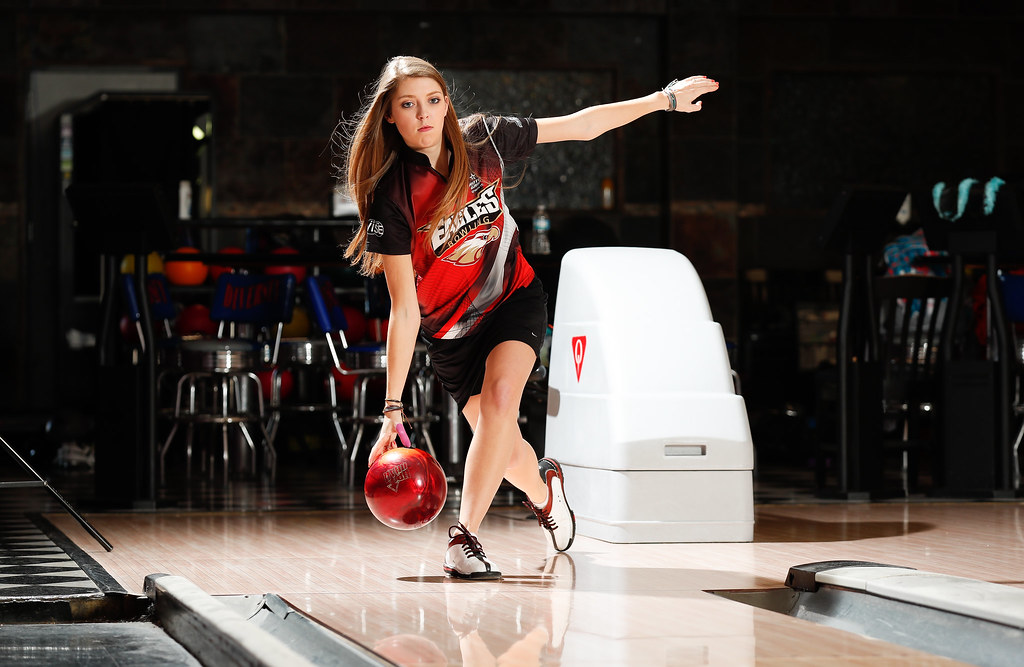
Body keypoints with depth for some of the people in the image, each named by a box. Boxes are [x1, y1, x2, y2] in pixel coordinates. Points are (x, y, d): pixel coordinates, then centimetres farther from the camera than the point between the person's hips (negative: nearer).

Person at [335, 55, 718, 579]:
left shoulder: (483, 139, -15)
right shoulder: (391, 199, -24)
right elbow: (404, 310, -21)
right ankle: (543, 490, 40)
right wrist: (392, 409, -22)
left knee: (500, 396, -26)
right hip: (450, 328, -1)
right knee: (503, 446, 3)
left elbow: (578, 125, -2)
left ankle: (464, 536, -25)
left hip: (514, 297, 1)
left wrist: (662, 99, -3)